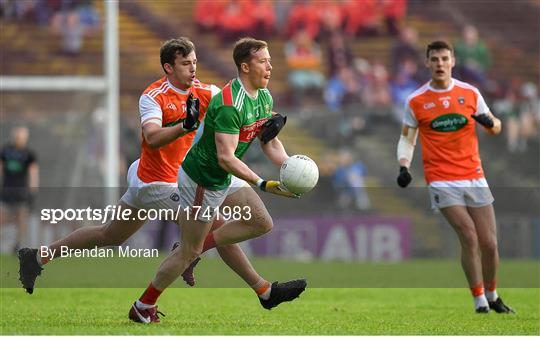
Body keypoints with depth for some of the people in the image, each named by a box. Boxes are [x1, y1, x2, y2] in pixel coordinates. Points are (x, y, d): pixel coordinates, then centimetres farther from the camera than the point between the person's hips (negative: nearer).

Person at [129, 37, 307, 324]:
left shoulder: (264, 96, 1)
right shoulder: (229, 104, -29)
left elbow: (269, 142, 9)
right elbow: (226, 157, -32)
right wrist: (263, 184, -35)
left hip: (225, 180, 9)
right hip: (201, 180, -9)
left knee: (262, 223, 8)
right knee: (189, 252, 0)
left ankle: (199, 246, 17)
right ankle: (142, 307, 14)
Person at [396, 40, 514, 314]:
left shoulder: (470, 93, 5)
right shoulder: (415, 101, 0)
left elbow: (495, 128, 14)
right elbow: (407, 138, 9)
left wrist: (490, 123, -10)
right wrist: (404, 166, -8)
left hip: (474, 177, 3)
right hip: (441, 180, -3)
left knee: (489, 244, 2)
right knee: (469, 237, -17)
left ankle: (492, 296, 24)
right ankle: (480, 302, -8)